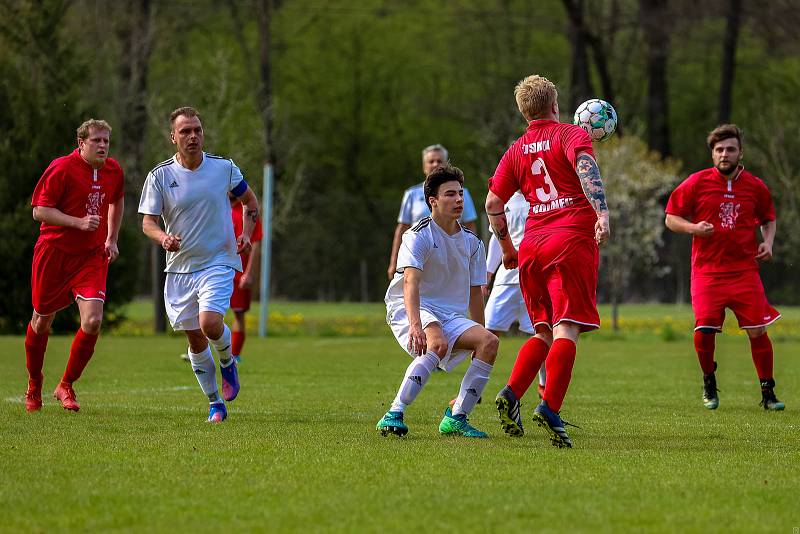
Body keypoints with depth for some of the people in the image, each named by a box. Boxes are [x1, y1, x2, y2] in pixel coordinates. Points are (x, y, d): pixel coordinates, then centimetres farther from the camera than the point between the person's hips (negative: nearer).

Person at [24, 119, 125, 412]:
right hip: (54, 253, -3)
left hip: (92, 256, 3)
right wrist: (79, 223, -26)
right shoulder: (62, 168, -14)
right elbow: (39, 210, -16)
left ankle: (66, 386, 3)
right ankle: (34, 385, 32)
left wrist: (112, 239, 17)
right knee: (42, 321, 9)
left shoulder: (113, 171, 3)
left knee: (93, 320, -15)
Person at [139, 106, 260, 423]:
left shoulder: (224, 168, -2)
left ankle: (228, 362, 10)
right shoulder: (159, 176, -5)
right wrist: (164, 238, -27)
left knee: (210, 323, -23)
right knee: (195, 339, 5)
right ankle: (215, 403, 21)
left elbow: (250, 201, 14)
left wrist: (246, 233, -3)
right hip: (180, 267, 2)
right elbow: (147, 222, -6)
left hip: (219, 263, -2)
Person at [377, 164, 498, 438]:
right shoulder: (419, 235, -12)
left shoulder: (472, 243, 9)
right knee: (438, 343, -36)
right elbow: (410, 282, -26)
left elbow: (474, 293, 18)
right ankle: (394, 416, -36)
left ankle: (456, 418, -13)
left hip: (451, 317, 6)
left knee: (489, 341, -19)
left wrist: (478, 338, 16)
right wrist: (415, 324, -42)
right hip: (408, 311, -6)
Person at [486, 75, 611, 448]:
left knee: (545, 331, 16)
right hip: (573, 240, -5)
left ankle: (511, 394, -3)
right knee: (566, 330, -10)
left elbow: (493, 202, 15)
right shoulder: (571, 134, 2)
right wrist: (602, 213, -30)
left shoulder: (516, 151, 16)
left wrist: (506, 246, 28)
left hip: (532, 246, 5)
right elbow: (584, 165, -19)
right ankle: (550, 409, -23)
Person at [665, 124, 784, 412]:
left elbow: (768, 219, 22)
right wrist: (693, 228, -14)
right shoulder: (696, 183, 0)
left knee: (758, 331, -5)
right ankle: (709, 384, 15)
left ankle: (768, 393, 9)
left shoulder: (755, 186, 6)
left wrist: (768, 242, 2)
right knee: (704, 331, -12)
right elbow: (671, 218, 6)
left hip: (745, 271, 1)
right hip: (707, 271, -1)